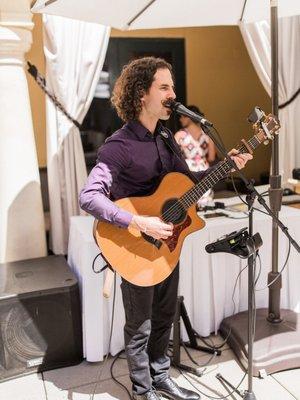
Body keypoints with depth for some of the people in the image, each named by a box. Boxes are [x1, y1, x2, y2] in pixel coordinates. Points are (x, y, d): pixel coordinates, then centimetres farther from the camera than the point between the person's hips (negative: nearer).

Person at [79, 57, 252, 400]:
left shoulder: (165, 137, 5)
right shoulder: (120, 146, -21)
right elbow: (88, 197, -29)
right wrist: (139, 222, -34)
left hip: (167, 240, 8)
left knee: (164, 316, 21)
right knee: (140, 326, 10)